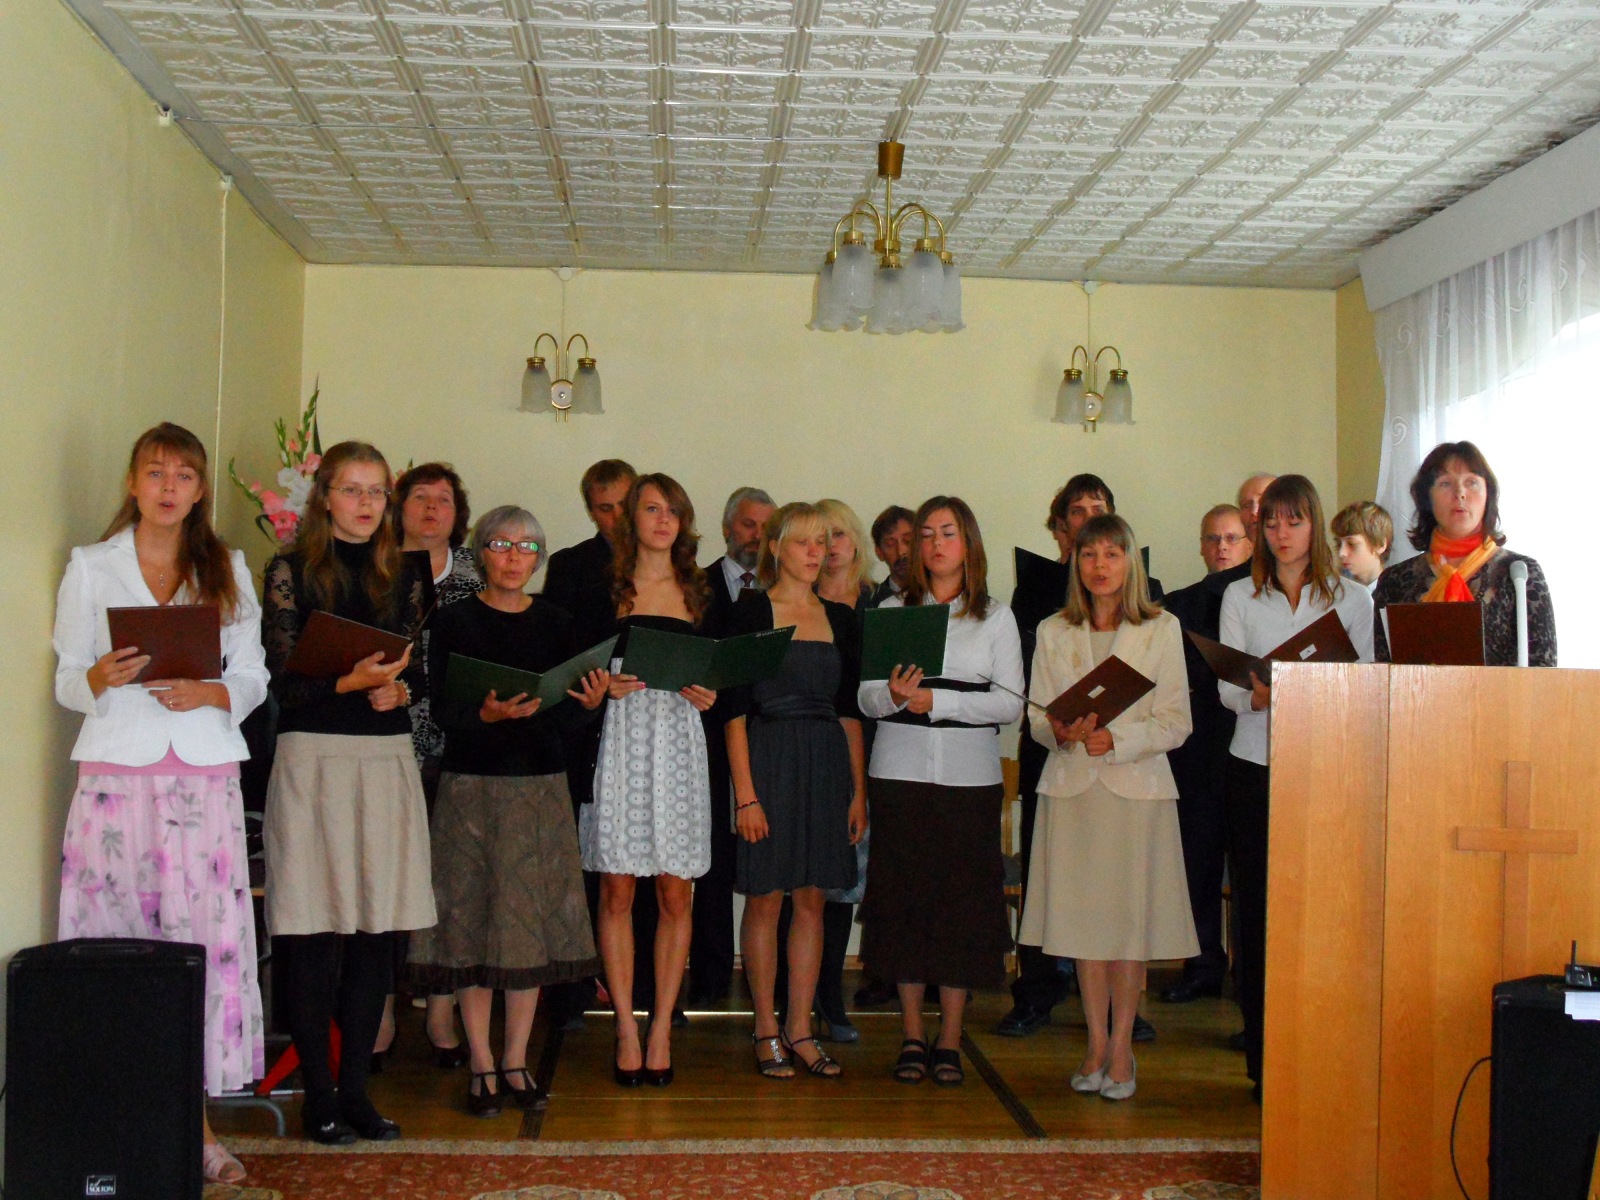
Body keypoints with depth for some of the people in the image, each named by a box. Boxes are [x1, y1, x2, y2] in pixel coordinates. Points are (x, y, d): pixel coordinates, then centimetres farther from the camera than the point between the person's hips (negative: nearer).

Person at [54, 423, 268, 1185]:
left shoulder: (228, 571, 13)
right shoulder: (90, 568, 11)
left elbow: (253, 680, 10)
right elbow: (67, 682, 9)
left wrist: (208, 693, -10)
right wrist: (103, 677, -13)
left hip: (205, 775, 1)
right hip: (117, 771, 0)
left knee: (206, 938, -4)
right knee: (115, 938, -4)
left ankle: (195, 1122, 3)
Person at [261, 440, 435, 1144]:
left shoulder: (405, 573, 13)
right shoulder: (292, 570, 2)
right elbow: (282, 682, -4)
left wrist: (399, 689, -5)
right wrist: (350, 681, -18)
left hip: (387, 757, 4)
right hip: (313, 756, -4)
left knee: (378, 927, 3)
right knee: (315, 931, -4)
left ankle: (355, 1086, 14)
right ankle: (318, 1093, 7)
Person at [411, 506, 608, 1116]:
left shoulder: (554, 624, 8)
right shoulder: (454, 623, 1)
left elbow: (568, 721, 5)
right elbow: (444, 714, -6)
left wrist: (590, 702, -15)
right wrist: (487, 713, -24)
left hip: (540, 785, 2)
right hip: (471, 785, -2)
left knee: (533, 923, 3)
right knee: (473, 921, -1)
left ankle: (516, 1059, 14)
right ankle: (482, 1065, 9)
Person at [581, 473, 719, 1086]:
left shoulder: (700, 592, 13)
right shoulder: (606, 587, 6)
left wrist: (709, 695, -4)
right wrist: (604, 685, -14)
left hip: (680, 741, 2)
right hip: (621, 735, -2)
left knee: (676, 893, 2)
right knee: (617, 891, -1)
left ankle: (662, 1027, 11)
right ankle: (627, 1029, 7)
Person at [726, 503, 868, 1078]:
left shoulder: (841, 619, 10)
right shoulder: (751, 610, -3)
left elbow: (849, 711, 12)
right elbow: (735, 708, -7)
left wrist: (859, 791, 6)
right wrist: (745, 793, -13)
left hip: (827, 765, 4)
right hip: (768, 761, -4)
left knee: (811, 900, 7)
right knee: (765, 899, 2)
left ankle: (799, 1029, 16)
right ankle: (766, 1029, 14)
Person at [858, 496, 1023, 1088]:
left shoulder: (996, 617, 7)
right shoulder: (892, 610, 9)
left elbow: (1010, 703, -2)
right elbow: (865, 695, 4)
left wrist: (936, 700, -12)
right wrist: (893, 694, -18)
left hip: (970, 775, 0)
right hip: (900, 771, 1)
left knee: (963, 903, 0)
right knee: (904, 898, 2)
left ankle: (950, 1040, 10)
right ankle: (912, 1036, 13)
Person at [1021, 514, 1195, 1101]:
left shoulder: (1162, 629, 3)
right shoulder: (1053, 632, 10)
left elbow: (1176, 722, -1)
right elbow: (1036, 716, 9)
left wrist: (1117, 739, -16)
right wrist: (1060, 731, -13)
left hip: (1137, 787, -2)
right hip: (1071, 787, 2)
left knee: (1131, 917, -2)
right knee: (1084, 914, 5)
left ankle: (1121, 1047, 9)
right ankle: (1096, 1043, 16)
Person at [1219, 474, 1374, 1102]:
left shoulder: (1352, 599, 9)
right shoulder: (1241, 596, 11)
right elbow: (1227, 686, 3)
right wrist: (1263, 696, -19)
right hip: (1255, 768, 1)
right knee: (1257, 909, 0)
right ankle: (1264, 1061, 7)